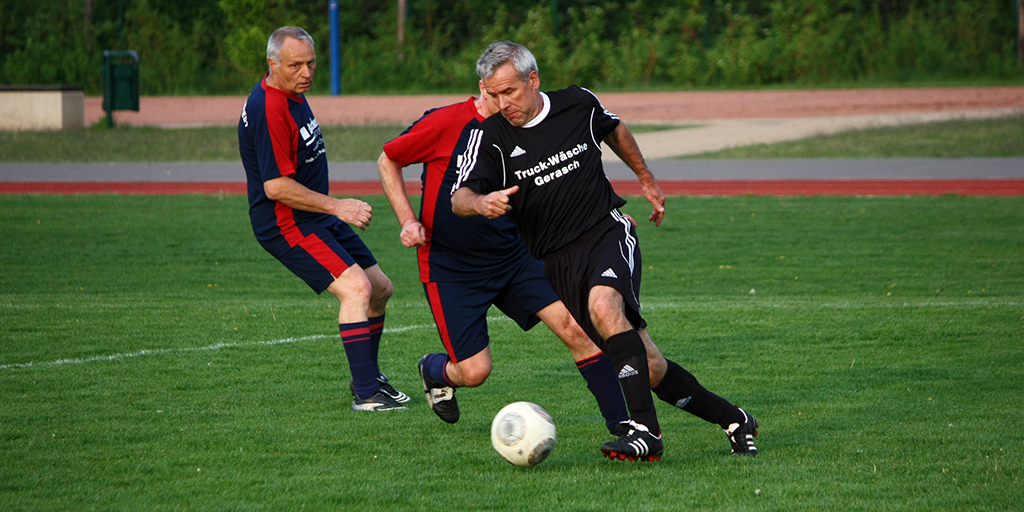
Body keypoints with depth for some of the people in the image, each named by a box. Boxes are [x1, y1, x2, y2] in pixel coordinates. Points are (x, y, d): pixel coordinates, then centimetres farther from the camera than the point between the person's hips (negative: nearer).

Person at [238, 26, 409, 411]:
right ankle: (365, 394, -22)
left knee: (380, 289, 14)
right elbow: (276, 186, -26)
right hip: (285, 224, -10)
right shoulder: (268, 110, -23)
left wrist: (337, 208, 27)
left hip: (316, 220, 10)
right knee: (357, 288, -23)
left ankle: (368, 376, 29)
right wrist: (337, 206, -23)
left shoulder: (292, 96, 10)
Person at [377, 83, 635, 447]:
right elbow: (388, 161, 1)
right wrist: (408, 221, -9)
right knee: (474, 371, -7)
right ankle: (434, 371, 30)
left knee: (575, 327, -14)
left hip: (513, 257, 4)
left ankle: (620, 422, -7)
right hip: (449, 269, -4)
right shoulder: (446, 123, -13)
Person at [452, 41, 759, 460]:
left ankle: (646, 430, -37)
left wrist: (647, 180, 30)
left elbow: (614, 130, 22)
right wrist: (481, 203, -37)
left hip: (608, 233, -1)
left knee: (603, 307, -35)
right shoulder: (491, 137, -4)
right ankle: (733, 420, 15)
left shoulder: (578, 105, 0)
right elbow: (459, 198, -15)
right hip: (557, 264, 1)